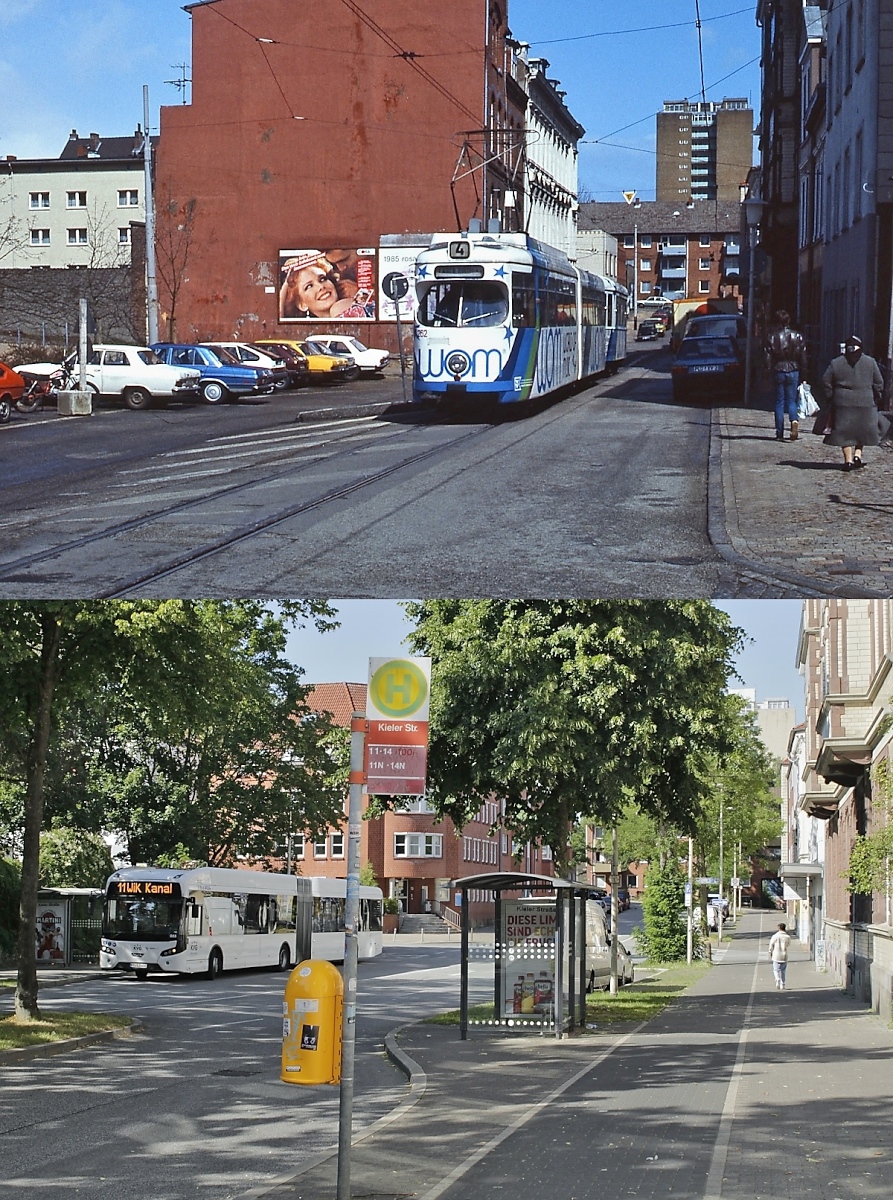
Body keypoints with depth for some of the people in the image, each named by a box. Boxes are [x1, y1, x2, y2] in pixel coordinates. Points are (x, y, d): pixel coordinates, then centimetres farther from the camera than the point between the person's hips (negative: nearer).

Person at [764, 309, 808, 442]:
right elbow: (803, 357, 3)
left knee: (779, 402, 6)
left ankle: (779, 433, 4)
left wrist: (769, 371, 0)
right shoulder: (797, 336, 0)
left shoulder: (772, 337, -5)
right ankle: (794, 420, -23)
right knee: (791, 400, 9)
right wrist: (803, 371, 11)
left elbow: (768, 357, -7)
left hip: (778, 371, -1)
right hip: (793, 371, 1)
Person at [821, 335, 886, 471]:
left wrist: (830, 398, 13)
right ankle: (858, 455, 4)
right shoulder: (870, 362, 3)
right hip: (865, 402, 1)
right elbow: (879, 383, 5)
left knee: (845, 433, 5)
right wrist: (876, 400, 15)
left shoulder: (835, 363, 2)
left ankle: (848, 460, -1)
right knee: (861, 431, 17)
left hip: (843, 403, -1)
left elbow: (826, 382, 3)